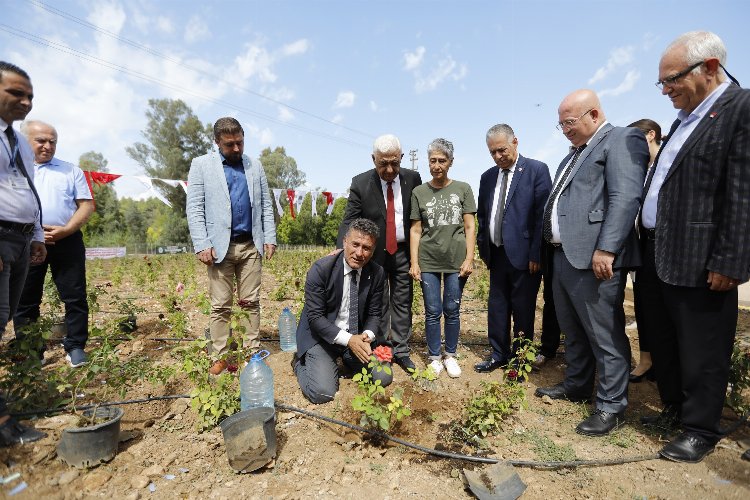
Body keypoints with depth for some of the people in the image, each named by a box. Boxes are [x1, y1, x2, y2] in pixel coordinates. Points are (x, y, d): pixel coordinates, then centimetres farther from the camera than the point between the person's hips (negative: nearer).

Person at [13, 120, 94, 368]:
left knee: (75, 297, 0)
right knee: (25, 301, 7)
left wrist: (66, 229, -10)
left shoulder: (71, 170, 12)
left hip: (66, 241, 0)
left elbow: (86, 205, 6)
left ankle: (75, 347, 9)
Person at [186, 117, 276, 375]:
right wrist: (202, 245, -11)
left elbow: (266, 205, 13)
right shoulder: (201, 165, 5)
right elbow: (194, 208, -2)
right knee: (220, 305, 2)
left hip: (251, 245, 2)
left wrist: (270, 237, 3)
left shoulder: (255, 166, 14)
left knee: (251, 302, 7)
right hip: (220, 246, -2)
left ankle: (253, 350, 17)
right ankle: (219, 357, 12)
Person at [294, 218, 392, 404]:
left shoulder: (377, 273, -8)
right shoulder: (321, 269, -20)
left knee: (383, 377, -8)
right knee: (322, 393, -19)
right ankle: (300, 362, 13)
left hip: (358, 337, 4)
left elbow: (374, 314, 2)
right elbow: (315, 317, -19)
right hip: (321, 335, -4)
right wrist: (348, 339, -27)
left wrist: (367, 336, -19)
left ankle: (348, 360, 21)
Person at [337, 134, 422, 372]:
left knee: (402, 302, 9)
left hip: (403, 252, 2)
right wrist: (342, 249, -25)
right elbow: (349, 220, -10)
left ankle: (401, 351, 21)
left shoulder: (412, 179, -4)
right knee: (378, 304, 8)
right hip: (374, 253, -1)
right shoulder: (360, 183, -9)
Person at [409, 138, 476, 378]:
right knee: (433, 311, 4)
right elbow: (415, 230, 5)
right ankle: (434, 358, 18)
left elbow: (469, 226, 4)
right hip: (428, 261, 0)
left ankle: (450, 356, 23)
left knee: (452, 310, 7)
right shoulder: (419, 192, 6)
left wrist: (469, 258, -5)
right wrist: (414, 263, -2)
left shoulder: (463, 189, 5)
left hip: (456, 260, 0)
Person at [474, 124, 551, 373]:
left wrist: (535, 254, -14)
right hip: (497, 254, 5)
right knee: (496, 307, 12)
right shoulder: (487, 177, 12)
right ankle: (499, 355, 27)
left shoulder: (537, 170, -4)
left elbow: (543, 214, -10)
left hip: (524, 255, -5)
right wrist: (483, 248, 10)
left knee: (523, 310, 5)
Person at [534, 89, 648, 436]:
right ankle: (577, 385, 34)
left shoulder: (622, 139, -4)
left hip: (595, 257, -9)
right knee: (572, 331, 18)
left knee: (604, 334, -1)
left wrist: (606, 249, -24)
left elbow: (625, 198, -17)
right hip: (565, 255, 10)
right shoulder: (575, 153, 24)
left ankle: (611, 405, 13)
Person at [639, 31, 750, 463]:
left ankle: (701, 430, 23)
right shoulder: (685, 117, 17)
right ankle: (676, 410, 37)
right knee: (665, 343, 19)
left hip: (697, 261, -9)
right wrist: (648, 245, 15)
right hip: (659, 256, 9)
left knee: (701, 352, 6)